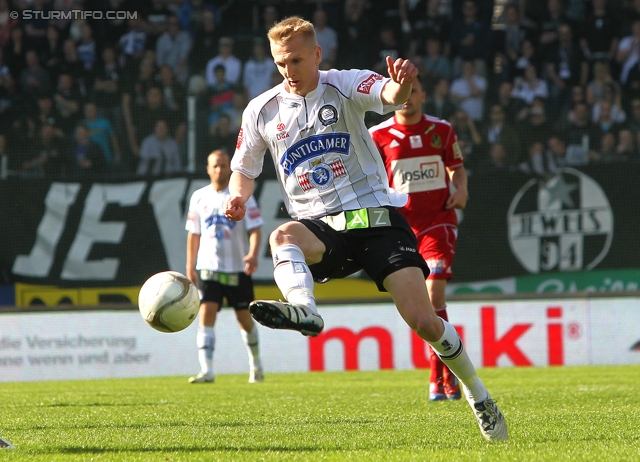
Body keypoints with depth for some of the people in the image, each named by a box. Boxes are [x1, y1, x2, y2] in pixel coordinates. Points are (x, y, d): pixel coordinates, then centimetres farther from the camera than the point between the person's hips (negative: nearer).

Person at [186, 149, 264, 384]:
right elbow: (194, 233, 13)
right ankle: (206, 371, -21)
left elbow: (254, 229, -7)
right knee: (206, 313, -15)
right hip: (208, 267, 1)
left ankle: (256, 364, 31)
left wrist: (253, 254, -25)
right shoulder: (199, 197, 7)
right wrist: (190, 265, 10)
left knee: (244, 318, 8)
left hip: (237, 268, -1)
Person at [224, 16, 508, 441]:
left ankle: (478, 396, 11)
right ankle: (303, 309, -64)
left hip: (376, 217, -2)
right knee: (282, 237, -35)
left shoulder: (345, 86, -3)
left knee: (423, 321, -11)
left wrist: (402, 82, -49)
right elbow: (244, 170, 18)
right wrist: (238, 196, -6)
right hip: (319, 226, 2)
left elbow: (390, 94, -23)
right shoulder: (262, 111, 6)